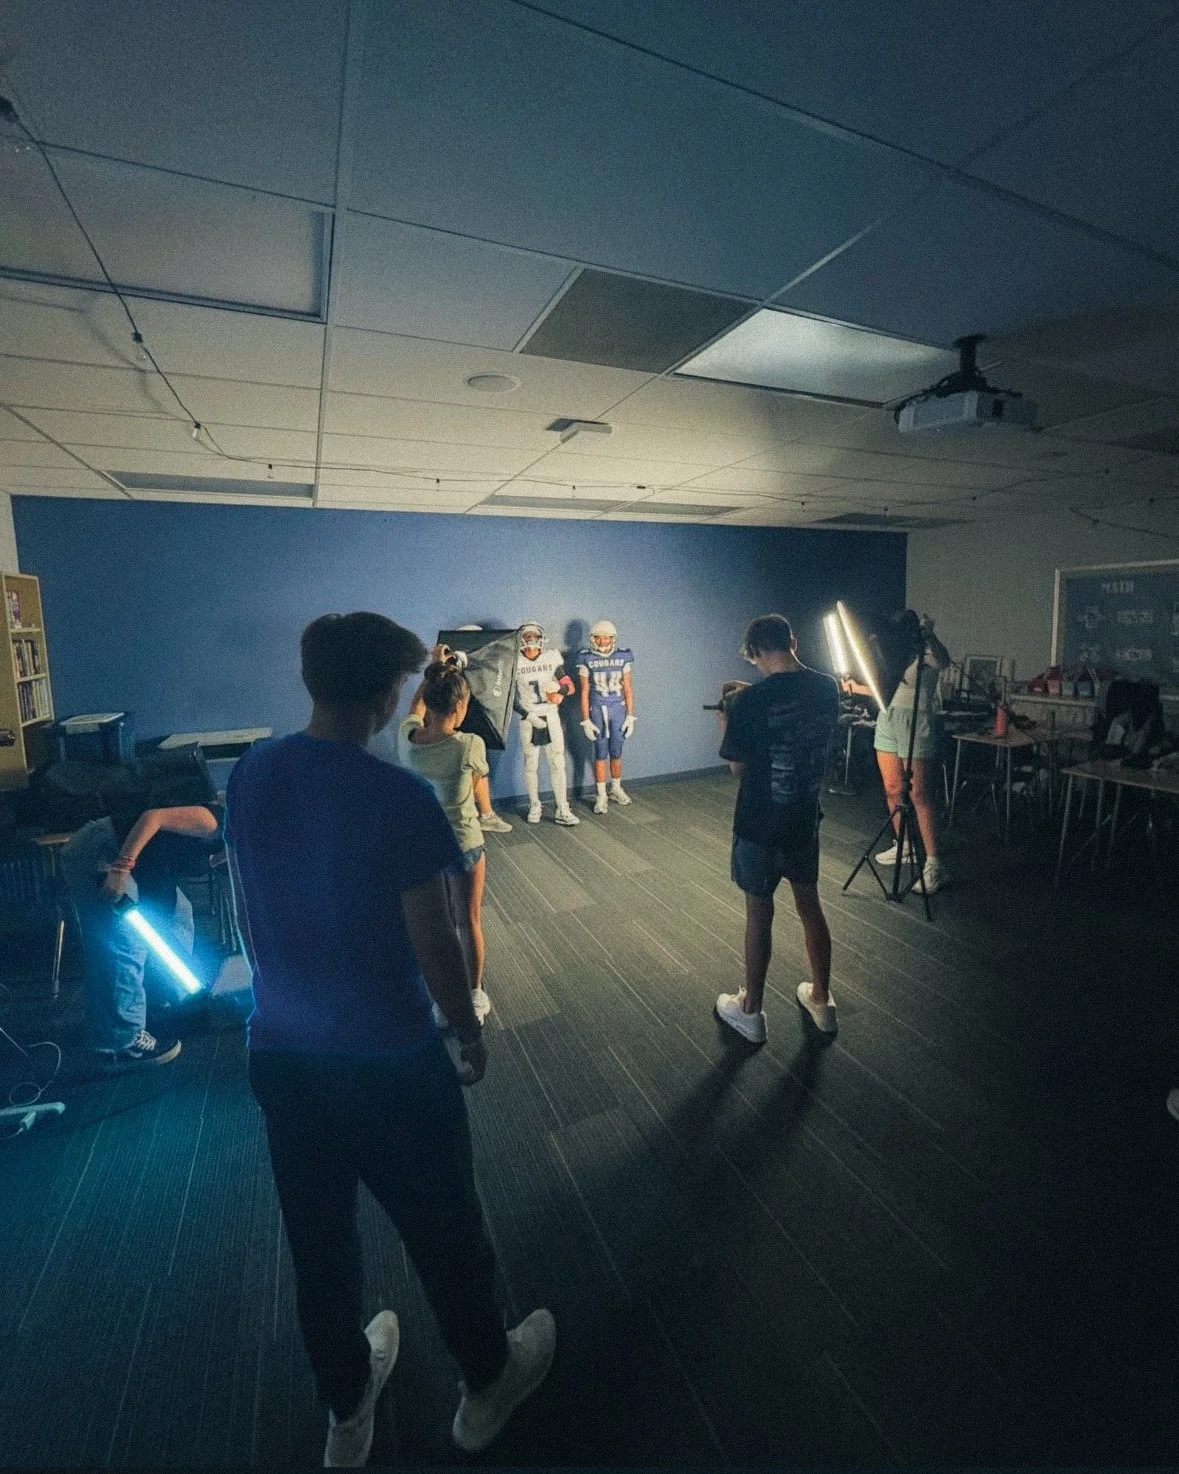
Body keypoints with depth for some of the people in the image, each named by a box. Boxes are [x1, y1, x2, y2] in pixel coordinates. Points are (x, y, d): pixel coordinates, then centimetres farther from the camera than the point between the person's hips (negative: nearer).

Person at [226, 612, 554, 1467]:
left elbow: (248, 912, 7)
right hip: (388, 1060, -5)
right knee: (445, 1232, 19)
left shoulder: (249, 776, -4)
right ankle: (488, 1384, 45)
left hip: (281, 1051, 6)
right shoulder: (396, 796, -24)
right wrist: (469, 1029, -2)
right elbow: (433, 942, -19)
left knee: (318, 1238, 25)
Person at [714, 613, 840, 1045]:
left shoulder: (751, 701, -21)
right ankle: (821, 1001, 36)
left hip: (760, 825, -5)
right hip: (806, 819, 5)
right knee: (809, 906, 19)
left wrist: (728, 720, 4)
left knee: (759, 914, 9)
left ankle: (750, 1011, 26)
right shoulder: (828, 688, -4)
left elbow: (737, 766, -11)